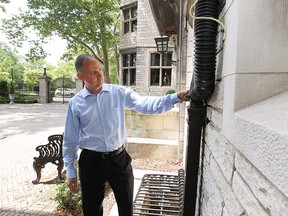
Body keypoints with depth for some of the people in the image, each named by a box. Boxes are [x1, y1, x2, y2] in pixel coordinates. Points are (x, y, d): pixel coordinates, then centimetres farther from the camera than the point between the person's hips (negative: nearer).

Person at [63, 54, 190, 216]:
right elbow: (71, 140, 3)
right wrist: (71, 171, 5)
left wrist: (175, 98, -29)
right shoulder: (75, 103, -4)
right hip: (91, 161, 1)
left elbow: (145, 104, -16)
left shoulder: (119, 92, -5)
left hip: (119, 158, 0)